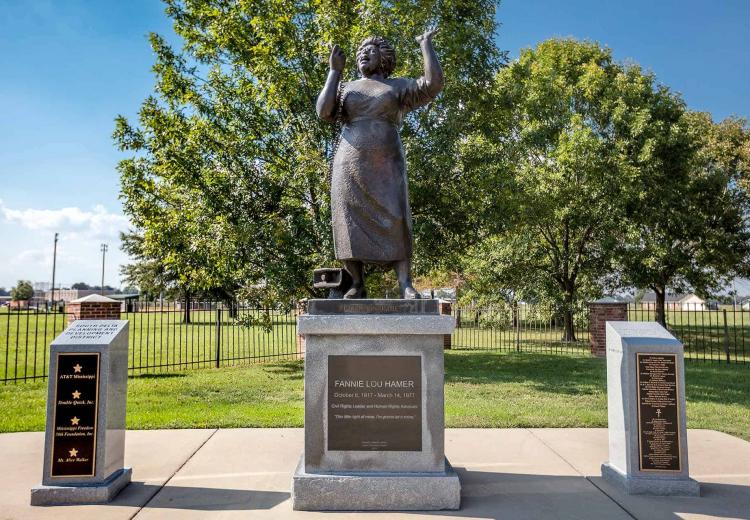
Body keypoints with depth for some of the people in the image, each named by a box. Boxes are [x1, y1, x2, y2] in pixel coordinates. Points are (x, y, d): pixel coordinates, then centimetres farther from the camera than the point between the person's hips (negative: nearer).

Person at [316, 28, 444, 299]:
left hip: (385, 165, -1)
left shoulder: (398, 87, 12)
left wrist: (426, 45, 6)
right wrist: (334, 71, 4)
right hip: (350, 166, 2)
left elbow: (434, 83, -3)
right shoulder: (346, 89, 17)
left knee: (394, 220, -15)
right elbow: (324, 111, -1)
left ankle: (406, 285, -18)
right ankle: (357, 284, -1)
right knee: (351, 221, -7)